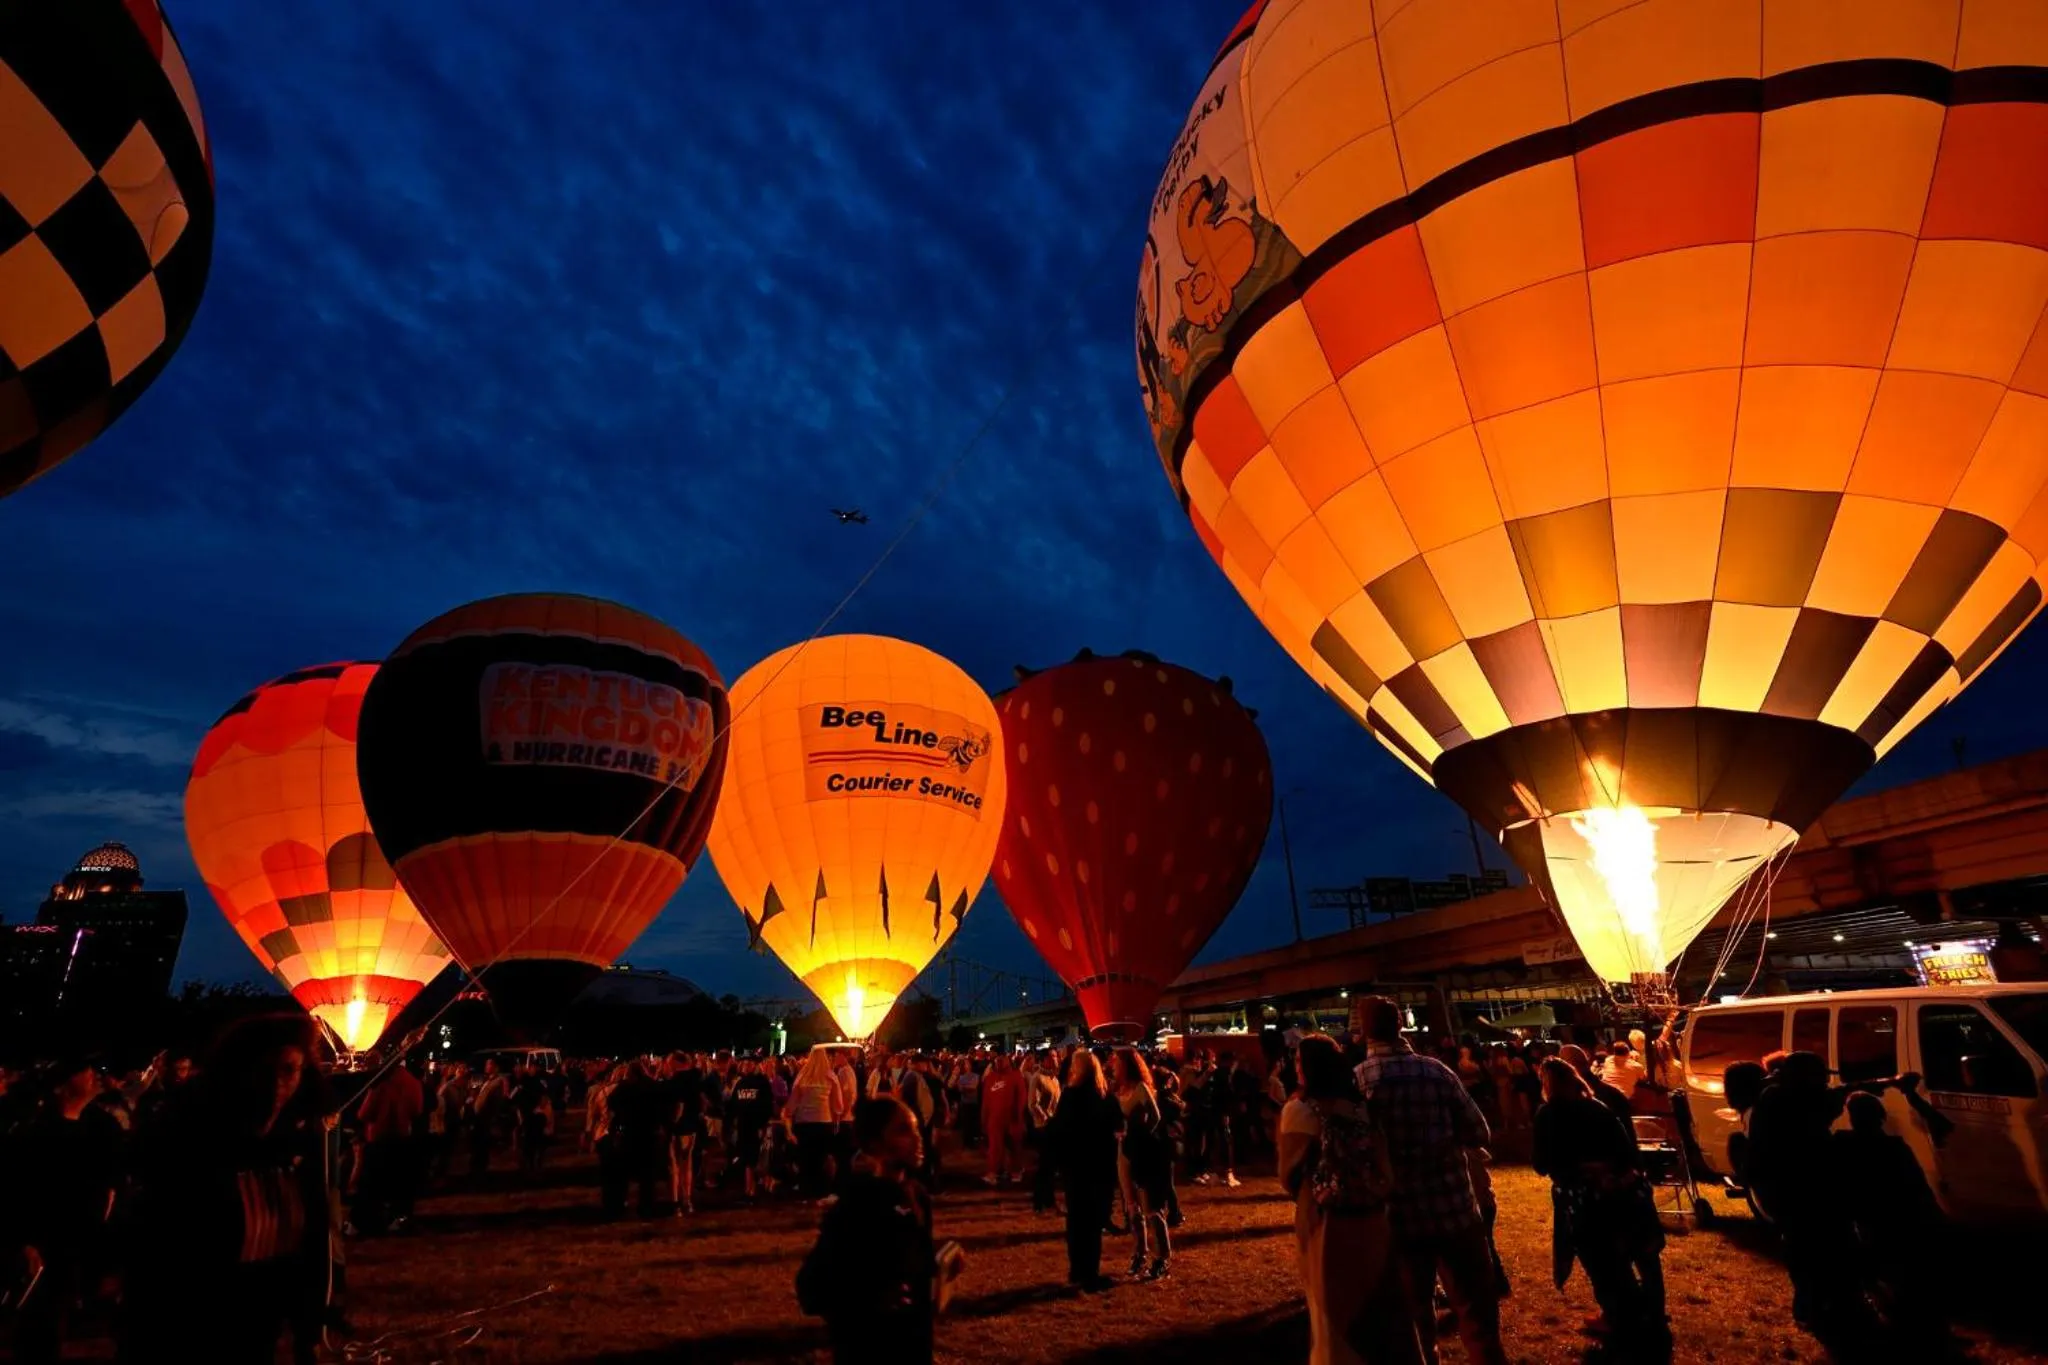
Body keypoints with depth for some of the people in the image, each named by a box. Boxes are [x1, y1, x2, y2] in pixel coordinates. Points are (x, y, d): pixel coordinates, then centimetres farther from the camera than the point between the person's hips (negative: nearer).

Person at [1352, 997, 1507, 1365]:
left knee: (1412, 1311, 16)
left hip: (1397, 1216, 1)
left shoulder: (1354, 1081, -8)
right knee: (1476, 1310, 11)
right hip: (1454, 1209, 0)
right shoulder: (1436, 1071, -8)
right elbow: (1479, 1134, -5)